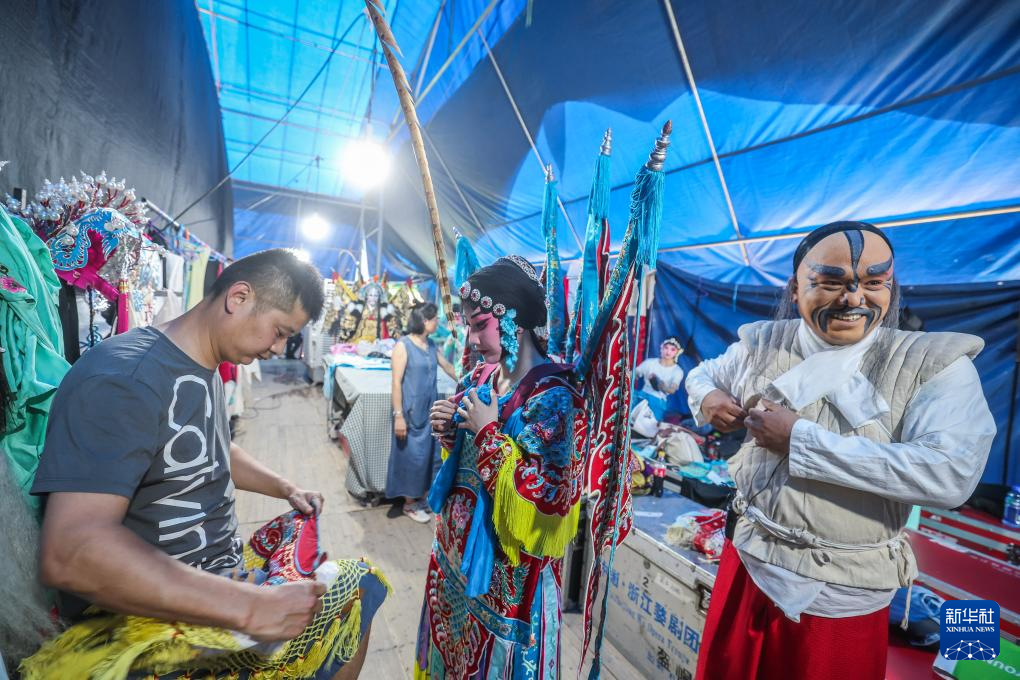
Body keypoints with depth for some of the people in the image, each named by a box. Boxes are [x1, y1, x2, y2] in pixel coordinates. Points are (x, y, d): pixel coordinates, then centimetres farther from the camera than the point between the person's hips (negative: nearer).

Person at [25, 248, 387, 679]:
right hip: (159, 615, -9)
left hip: (224, 574, 9)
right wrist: (252, 608, -35)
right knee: (358, 592, -7)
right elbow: (71, 552, -35)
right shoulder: (123, 377, -26)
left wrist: (286, 489, 8)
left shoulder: (204, 370, 5)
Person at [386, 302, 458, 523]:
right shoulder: (403, 345, -14)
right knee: (411, 456, 4)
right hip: (411, 411, -7)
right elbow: (396, 382, -16)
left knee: (429, 453, 13)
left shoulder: (431, 345, 6)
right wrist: (398, 415, -19)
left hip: (430, 410, 7)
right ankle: (409, 504, 21)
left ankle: (420, 497, 31)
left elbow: (447, 367, 21)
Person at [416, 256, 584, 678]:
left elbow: (546, 499, -27)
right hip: (457, 544, 7)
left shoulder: (551, 397, -24)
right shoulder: (480, 379, -1)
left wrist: (488, 431, -24)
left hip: (505, 565, -7)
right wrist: (450, 431, -8)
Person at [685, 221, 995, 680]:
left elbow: (951, 475, -26)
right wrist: (707, 396, -9)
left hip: (842, 596, -3)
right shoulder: (762, 344, -3)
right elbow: (704, 373, 14)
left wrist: (800, 438, -26)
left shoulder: (936, 364, -13)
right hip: (748, 560, 4)